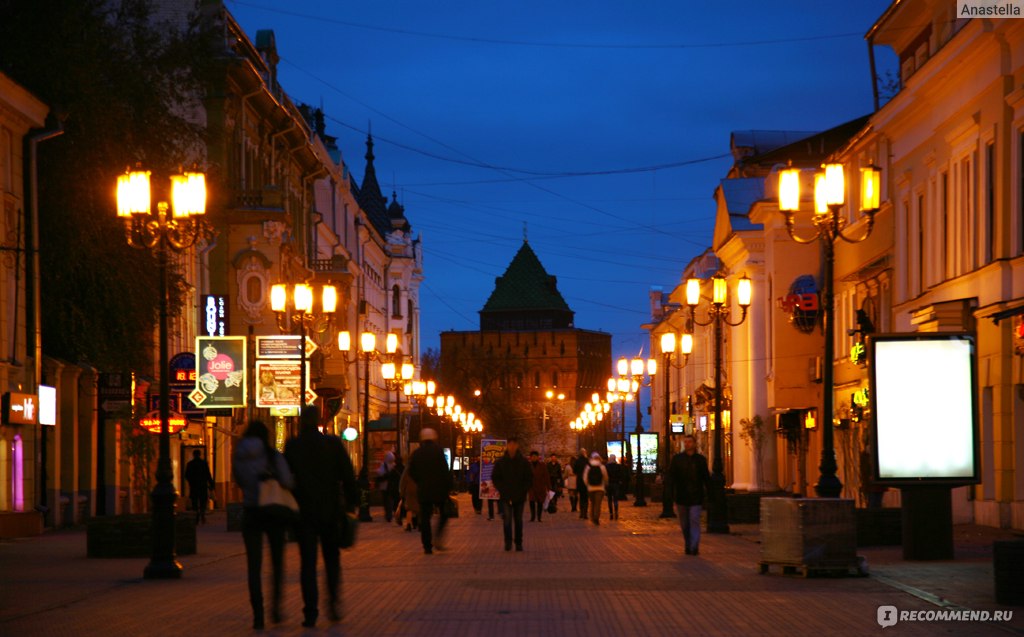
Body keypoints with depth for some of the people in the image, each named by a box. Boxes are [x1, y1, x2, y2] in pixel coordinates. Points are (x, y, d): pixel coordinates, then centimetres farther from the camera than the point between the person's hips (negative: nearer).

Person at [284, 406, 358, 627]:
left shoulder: (293, 446, -3)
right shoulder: (333, 443, -3)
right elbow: (348, 476, -3)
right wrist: (351, 502, 5)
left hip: (304, 511, 0)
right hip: (330, 510, 1)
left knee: (308, 562, 2)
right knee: (332, 557, 16)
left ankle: (310, 613, -4)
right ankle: (333, 601, 2)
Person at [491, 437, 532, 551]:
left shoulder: (524, 462, 3)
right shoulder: (500, 462, 3)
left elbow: (529, 479, 6)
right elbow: (495, 478, 7)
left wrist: (523, 491, -6)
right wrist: (502, 490, -5)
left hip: (520, 497, 1)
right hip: (505, 497, -1)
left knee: (518, 520, 7)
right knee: (507, 518, -13)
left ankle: (518, 543, 16)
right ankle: (508, 541, -5)